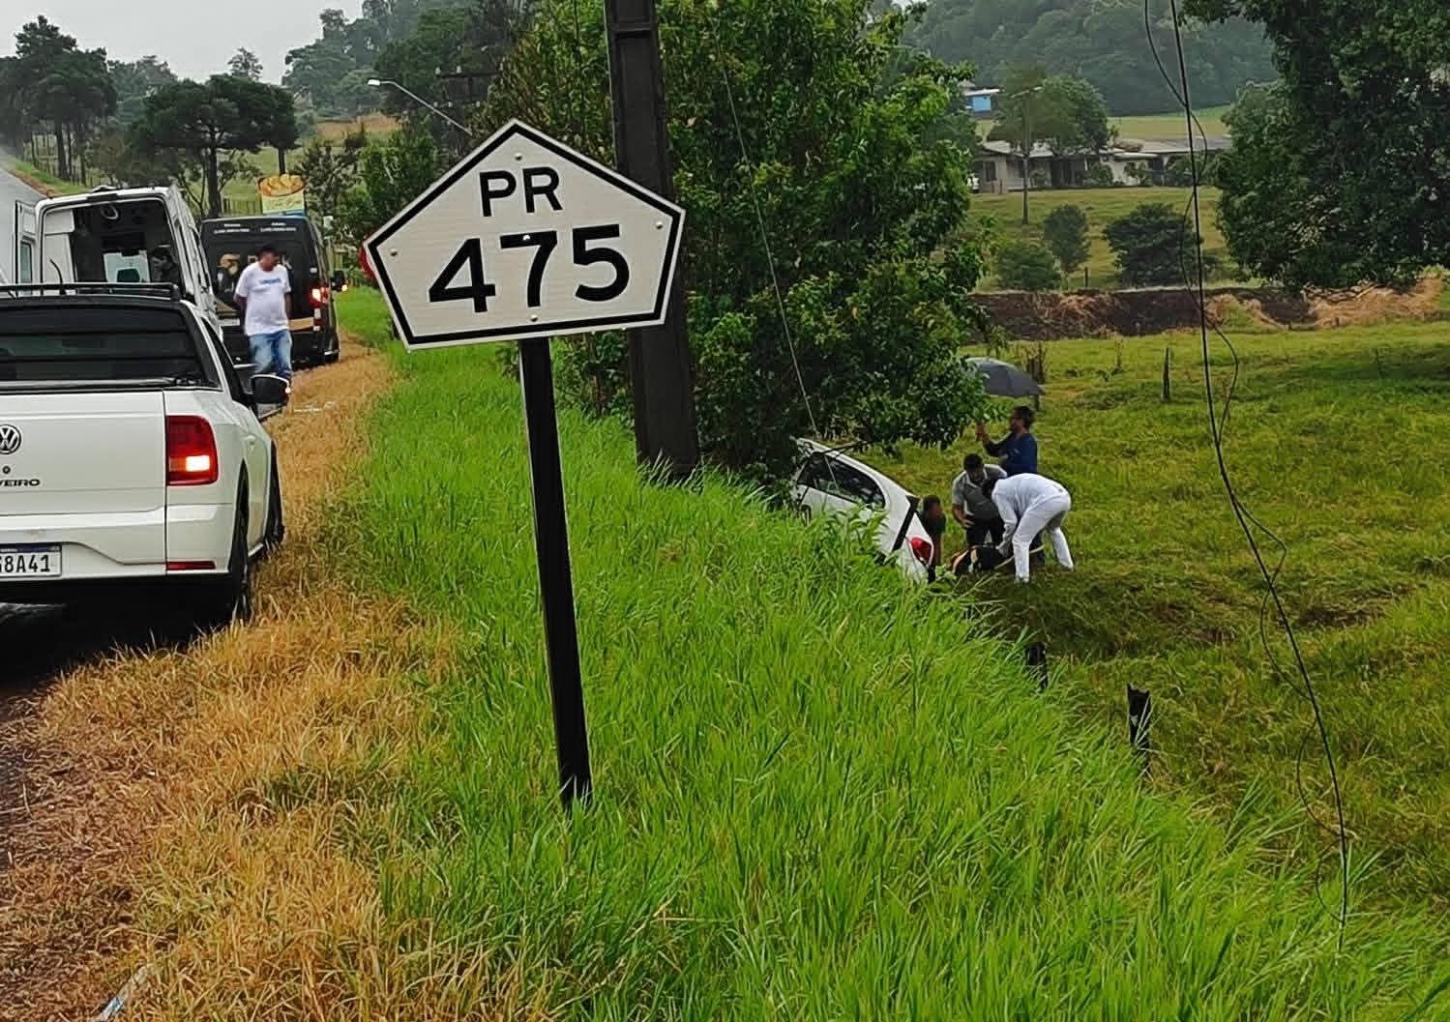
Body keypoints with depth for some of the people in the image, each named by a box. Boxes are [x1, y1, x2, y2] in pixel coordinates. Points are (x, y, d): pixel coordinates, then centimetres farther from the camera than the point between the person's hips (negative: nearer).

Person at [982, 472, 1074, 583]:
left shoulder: (998, 493, 12)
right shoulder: (1011, 483, 36)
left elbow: (1011, 522, 9)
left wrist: (1004, 545, 24)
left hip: (1046, 501, -9)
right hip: (1064, 497, 9)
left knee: (1020, 540, 5)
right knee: (1053, 529, 39)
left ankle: (1022, 578, 3)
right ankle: (1067, 564, 45)